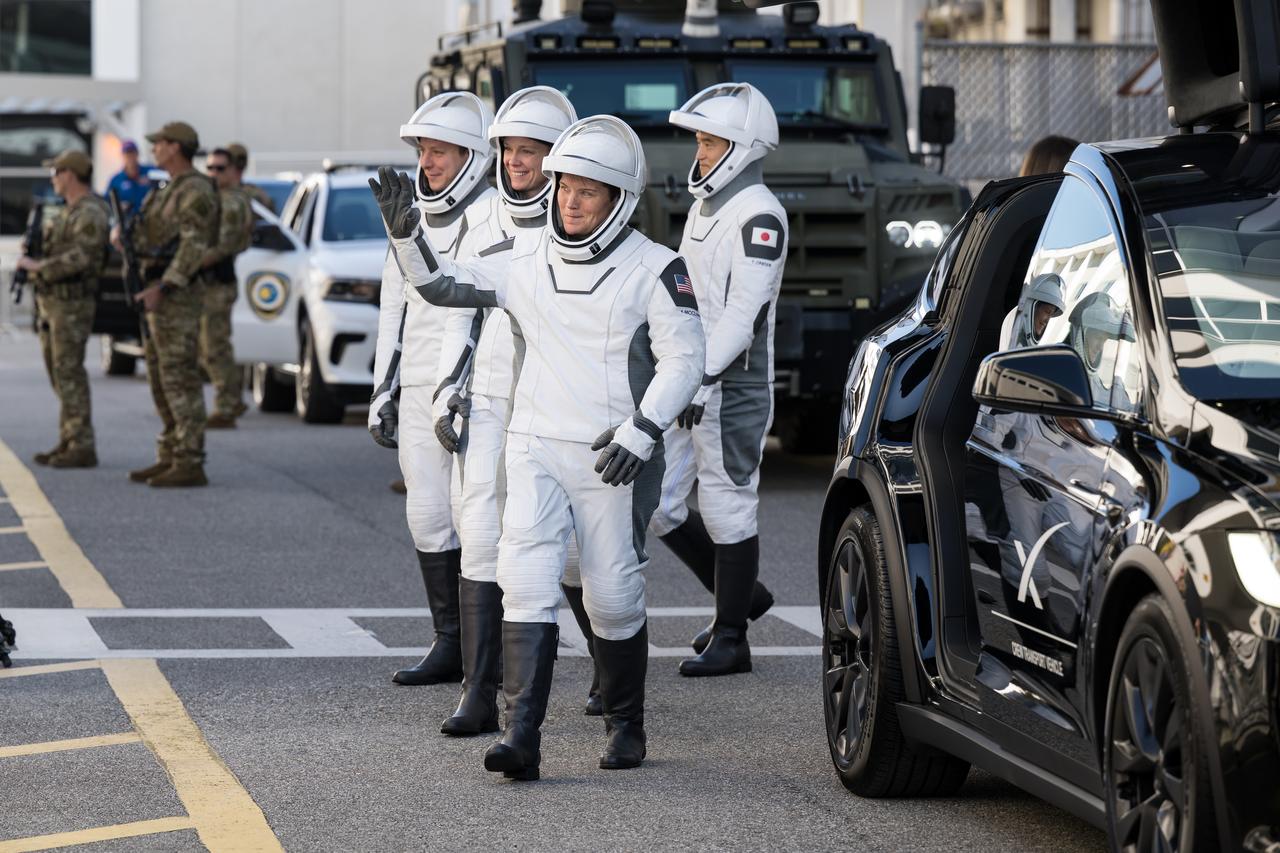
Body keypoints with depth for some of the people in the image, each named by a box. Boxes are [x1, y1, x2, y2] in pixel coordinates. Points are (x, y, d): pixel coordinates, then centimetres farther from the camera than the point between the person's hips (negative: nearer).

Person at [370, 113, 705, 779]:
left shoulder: (654, 269, -4)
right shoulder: (526, 257, 9)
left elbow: (683, 359, -8)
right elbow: (443, 283, 14)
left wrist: (641, 431, -19)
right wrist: (406, 233, -4)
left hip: (611, 460, -3)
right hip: (534, 450, 3)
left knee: (614, 598, 5)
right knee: (525, 585, -12)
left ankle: (625, 728, 25)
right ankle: (521, 735, -18)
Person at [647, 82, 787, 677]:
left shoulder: (758, 215, -13)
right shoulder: (704, 206, 16)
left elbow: (743, 312, -20)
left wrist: (703, 376, -26)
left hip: (731, 388, -9)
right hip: (683, 382, 9)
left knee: (728, 507, -2)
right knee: (655, 503, 8)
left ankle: (730, 640, 7)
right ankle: (739, 597, 25)